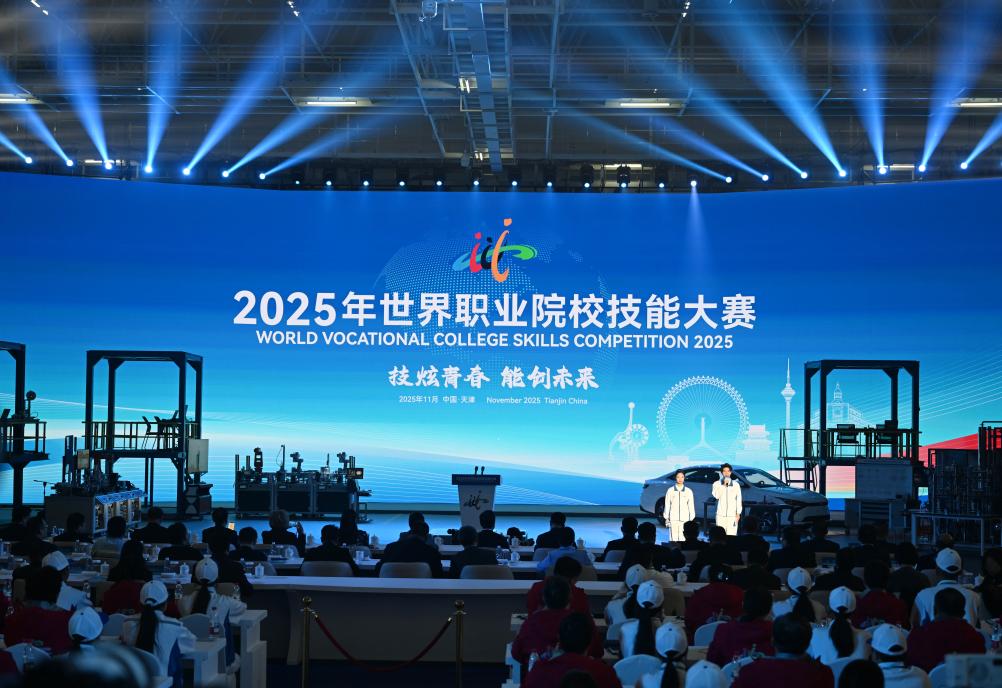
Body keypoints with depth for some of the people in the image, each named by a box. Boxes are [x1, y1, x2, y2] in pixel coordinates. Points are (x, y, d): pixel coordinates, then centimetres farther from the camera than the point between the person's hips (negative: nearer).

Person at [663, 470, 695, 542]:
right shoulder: (670, 490, 6)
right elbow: (667, 505, 9)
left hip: (684, 519, 0)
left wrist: (692, 519, 4)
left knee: (683, 539, -9)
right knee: (674, 539, -6)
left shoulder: (688, 491, 6)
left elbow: (691, 506, 8)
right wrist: (666, 518, 6)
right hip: (673, 519, 0)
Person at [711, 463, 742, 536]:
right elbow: (716, 496, -10)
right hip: (721, 515, 0)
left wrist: (738, 513, 3)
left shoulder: (735, 484, 7)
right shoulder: (717, 484, 6)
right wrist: (724, 485, -13)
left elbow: (739, 499, 8)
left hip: (732, 515, 0)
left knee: (731, 535, -7)